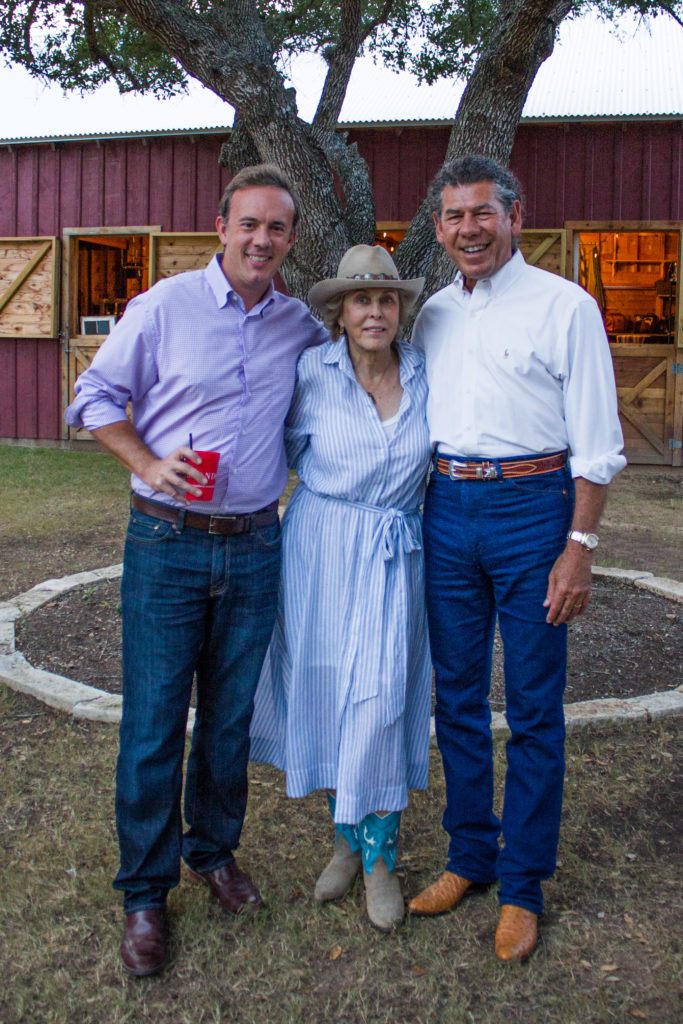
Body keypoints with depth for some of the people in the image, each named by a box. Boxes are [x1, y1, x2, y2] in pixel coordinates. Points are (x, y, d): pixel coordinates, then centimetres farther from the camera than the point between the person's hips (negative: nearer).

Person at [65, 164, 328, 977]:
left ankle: (214, 851, 35)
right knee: (153, 723, 1)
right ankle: (144, 893, 18)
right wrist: (146, 463, -13)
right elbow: (94, 397, 0)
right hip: (167, 544, -3)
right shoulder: (164, 306, -4)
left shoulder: (301, 326, 7)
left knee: (231, 718, 14)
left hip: (254, 547, 4)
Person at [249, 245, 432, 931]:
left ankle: (381, 855, 13)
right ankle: (346, 838, 27)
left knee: (381, 700, -4)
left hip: (395, 556, 1)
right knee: (326, 693, 6)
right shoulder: (312, 372, -5)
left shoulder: (423, 376, 1)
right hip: (321, 548, 0)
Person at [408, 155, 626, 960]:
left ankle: (522, 885, 18)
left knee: (533, 706, 3)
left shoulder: (564, 305, -3)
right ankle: (469, 855, 30)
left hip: (531, 508, -5)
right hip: (445, 510, 5)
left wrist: (579, 546, -11)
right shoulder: (431, 314, 12)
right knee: (456, 696, 12)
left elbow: (595, 442, -5)